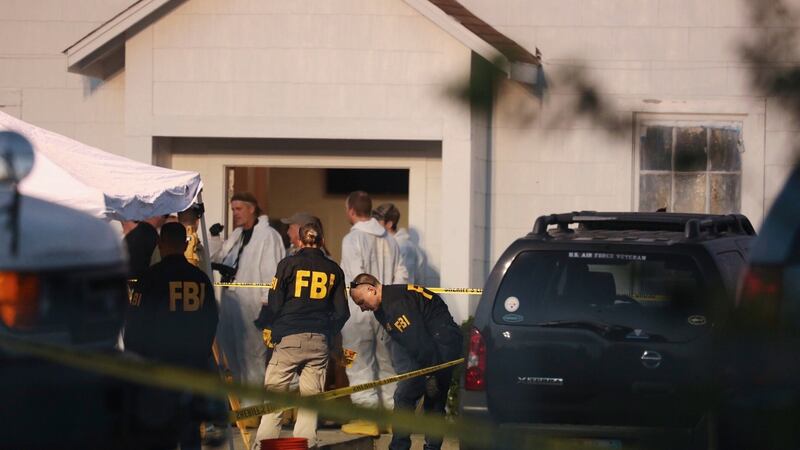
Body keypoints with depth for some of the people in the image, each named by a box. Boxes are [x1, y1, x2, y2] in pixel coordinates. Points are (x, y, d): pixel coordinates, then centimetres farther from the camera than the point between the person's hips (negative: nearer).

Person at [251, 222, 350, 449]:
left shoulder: (289, 264, 0)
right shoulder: (333, 270, 9)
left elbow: (274, 304, -1)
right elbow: (342, 312, 10)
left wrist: (263, 323, 17)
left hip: (289, 338, -3)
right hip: (319, 341, 3)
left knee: (274, 395, 0)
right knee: (311, 397, 5)